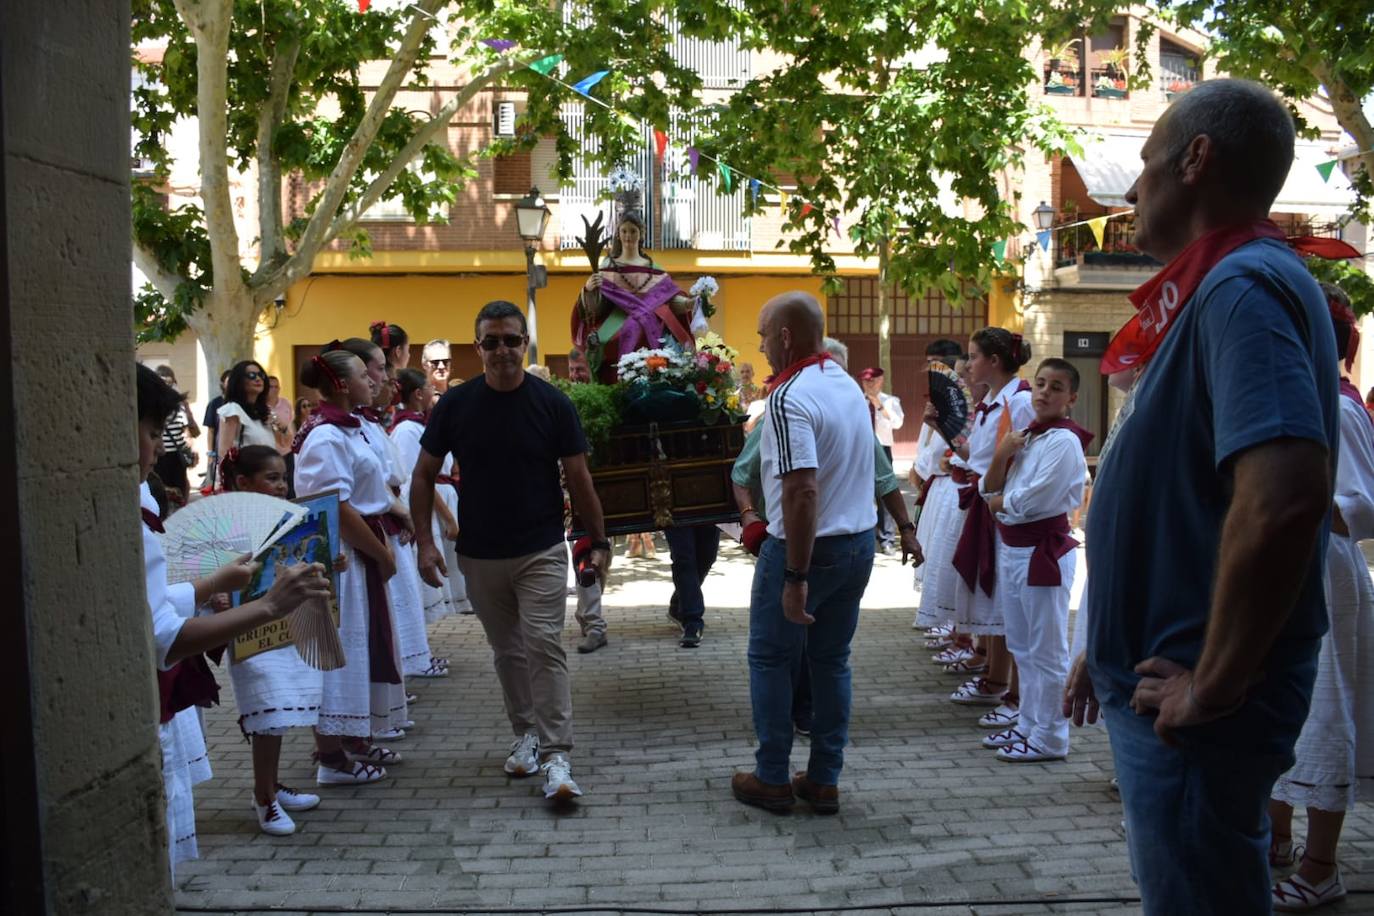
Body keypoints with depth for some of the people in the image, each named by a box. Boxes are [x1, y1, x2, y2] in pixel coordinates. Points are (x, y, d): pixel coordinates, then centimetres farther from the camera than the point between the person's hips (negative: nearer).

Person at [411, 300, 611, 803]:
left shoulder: (552, 403, -7)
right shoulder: (455, 404, -4)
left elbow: (578, 477, -1)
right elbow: (424, 475, 3)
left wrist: (599, 541, -1)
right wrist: (425, 542, -5)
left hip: (541, 551, -2)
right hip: (479, 554, 3)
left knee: (544, 646, -11)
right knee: (507, 650, 14)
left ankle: (556, 756, -8)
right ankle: (525, 733, 31)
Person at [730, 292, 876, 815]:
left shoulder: (788, 400, -21)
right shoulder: (849, 385, 7)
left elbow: (803, 491, -28)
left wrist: (795, 577, -26)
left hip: (807, 546, -7)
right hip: (859, 541, 7)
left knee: (771, 658, 9)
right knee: (832, 660, 14)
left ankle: (773, 780, 16)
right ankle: (824, 781, 20)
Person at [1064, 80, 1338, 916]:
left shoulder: (1243, 287, -18)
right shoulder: (1216, 289, 13)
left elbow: (1283, 496, -33)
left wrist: (1213, 685, -24)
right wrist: (1117, 647, 19)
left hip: (1196, 709, -10)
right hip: (1165, 682, 10)